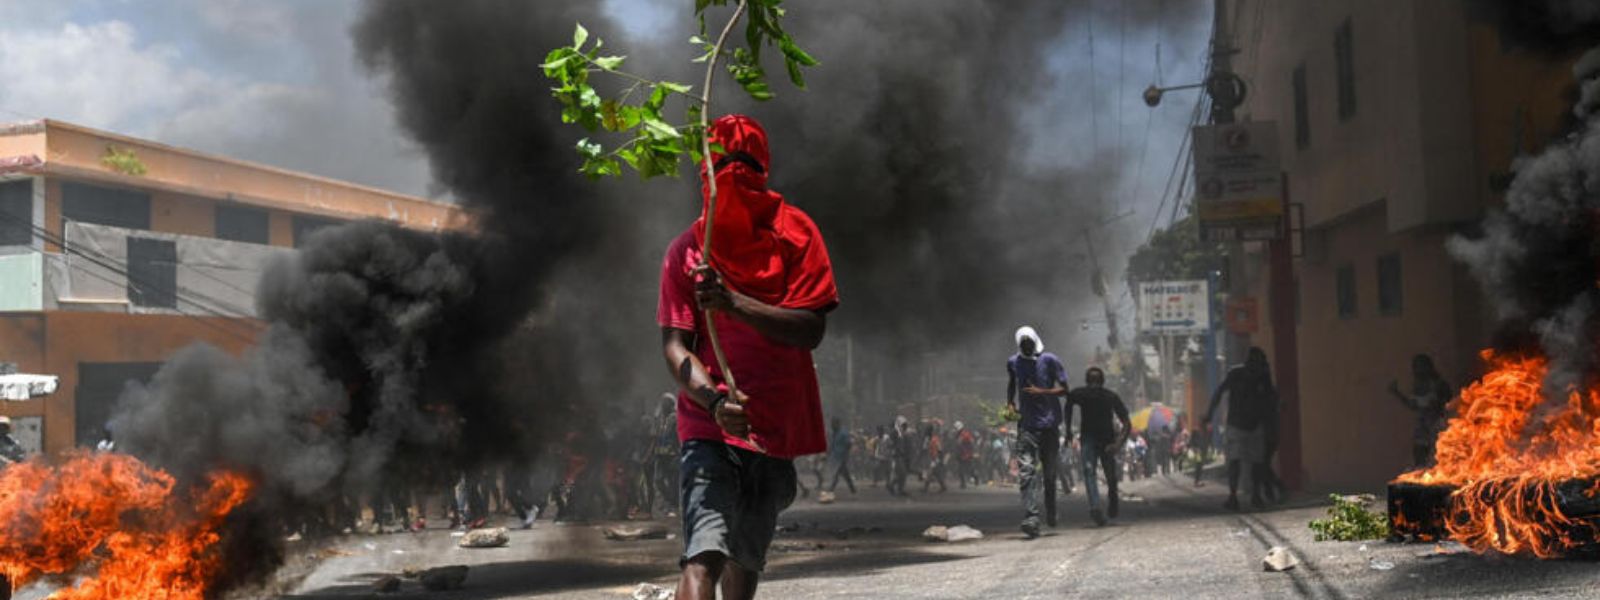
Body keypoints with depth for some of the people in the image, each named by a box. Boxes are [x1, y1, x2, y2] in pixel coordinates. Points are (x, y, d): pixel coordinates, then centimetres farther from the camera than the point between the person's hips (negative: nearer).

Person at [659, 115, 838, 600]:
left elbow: (810, 330, -11)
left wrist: (733, 302, -25)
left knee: (746, 555, 17)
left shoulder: (794, 233, -1)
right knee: (704, 555, -21)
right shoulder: (689, 250, -2)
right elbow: (674, 346, -8)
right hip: (710, 426, -2)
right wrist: (715, 399, -27)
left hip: (778, 426, 3)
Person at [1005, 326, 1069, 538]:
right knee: (1027, 471, -13)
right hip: (1026, 424, 1)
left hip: (1049, 423, -1)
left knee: (1049, 472, 11)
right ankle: (1030, 518, -20)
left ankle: (1051, 512, 33)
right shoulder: (1013, 363, 7)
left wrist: (1041, 392, -14)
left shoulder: (1049, 360, -1)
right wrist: (1010, 404, 10)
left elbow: (1064, 389, 0)